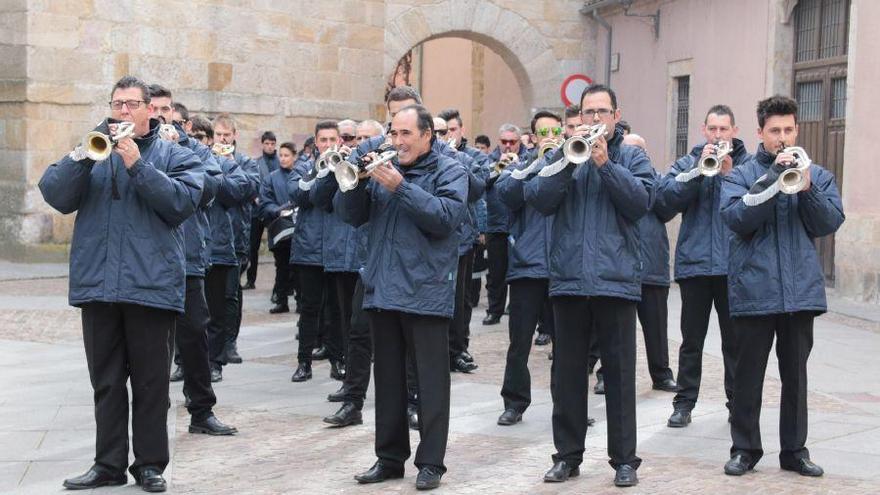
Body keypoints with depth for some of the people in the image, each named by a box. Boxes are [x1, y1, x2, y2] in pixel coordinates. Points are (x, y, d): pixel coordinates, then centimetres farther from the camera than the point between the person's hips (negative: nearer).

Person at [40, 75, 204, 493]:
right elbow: (56, 196, 0)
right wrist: (83, 156, -14)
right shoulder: (93, 151, 14)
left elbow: (183, 202, -10)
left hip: (151, 284, -2)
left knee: (151, 380, 3)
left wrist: (137, 164, -16)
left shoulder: (174, 155, 8)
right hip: (97, 282, 3)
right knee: (106, 380, 8)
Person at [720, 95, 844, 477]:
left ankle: (794, 449, 18)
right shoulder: (741, 175, 4)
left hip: (801, 288, 2)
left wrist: (807, 188, -15)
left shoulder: (817, 175, 10)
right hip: (754, 289, -2)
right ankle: (745, 448, 14)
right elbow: (736, 218, -13)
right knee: (749, 372, 4)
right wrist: (774, 178, -18)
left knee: (795, 373, 9)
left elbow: (831, 223, 0)